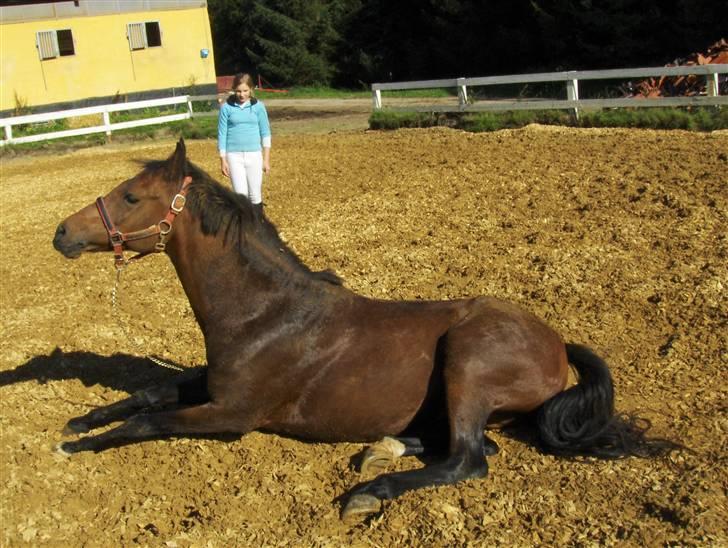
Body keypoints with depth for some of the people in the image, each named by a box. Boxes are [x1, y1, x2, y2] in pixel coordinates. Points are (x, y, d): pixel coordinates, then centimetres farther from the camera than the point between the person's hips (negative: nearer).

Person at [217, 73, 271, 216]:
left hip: (254, 154, 1)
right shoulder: (226, 107, -2)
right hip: (234, 155, -1)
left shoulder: (258, 106, 0)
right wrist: (223, 160, -1)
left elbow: (265, 133, 4)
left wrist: (266, 159, 2)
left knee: (255, 195, 5)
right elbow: (222, 134, 1)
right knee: (241, 194, -3)